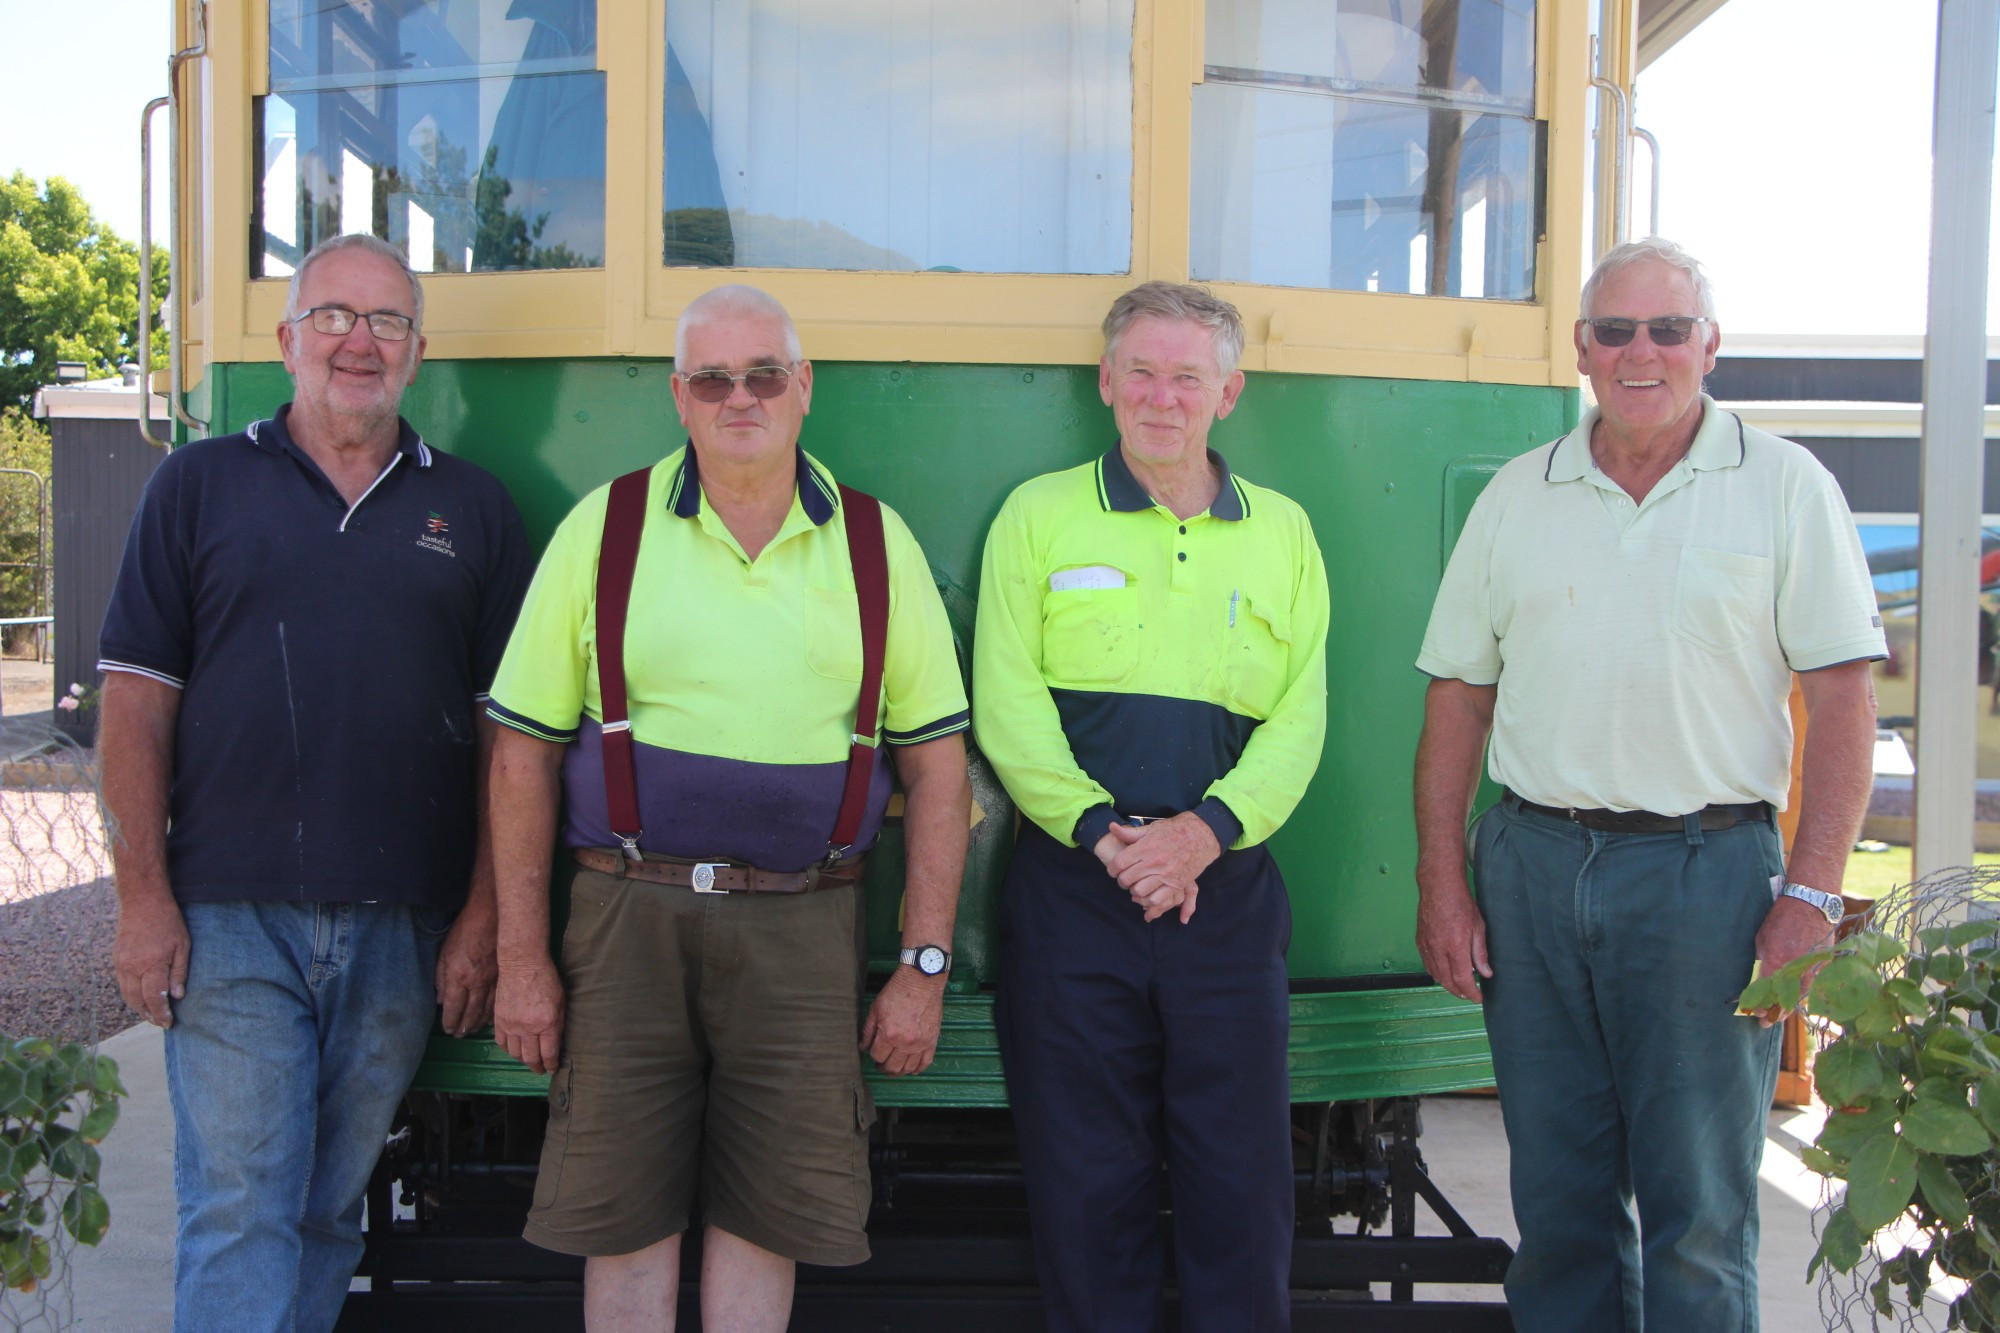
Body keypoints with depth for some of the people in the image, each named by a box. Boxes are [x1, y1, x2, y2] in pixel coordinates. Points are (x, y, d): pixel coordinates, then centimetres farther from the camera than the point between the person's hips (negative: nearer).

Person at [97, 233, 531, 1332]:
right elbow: (138, 697, 3)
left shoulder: (472, 510, 9)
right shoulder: (198, 486, 6)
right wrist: (144, 898, -5)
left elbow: (505, 727, 7)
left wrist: (483, 919, 1)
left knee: (331, 1209, 12)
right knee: (238, 1212, -2)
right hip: (229, 915, -1)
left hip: (404, 925, 2)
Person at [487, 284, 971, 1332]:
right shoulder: (604, 529, 3)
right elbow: (525, 753, 5)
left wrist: (924, 966, 2)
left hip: (801, 929, 1)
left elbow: (936, 762, 6)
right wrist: (522, 958, 2)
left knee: (764, 1218, 5)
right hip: (628, 915, 0)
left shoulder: (878, 545, 6)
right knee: (623, 1218, 5)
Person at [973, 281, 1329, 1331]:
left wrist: (1206, 830, -11)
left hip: (1226, 889, 2)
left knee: (1242, 1183, 5)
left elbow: (1300, 717, 5)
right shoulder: (1040, 515, 6)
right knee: (1086, 1178, 5)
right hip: (1071, 886, -1)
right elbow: (1006, 704, -2)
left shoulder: (1282, 532, 12)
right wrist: (1103, 829, -14)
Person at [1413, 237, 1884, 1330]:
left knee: (1699, 1218, 3)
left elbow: (1840, 698, -2)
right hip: (1531, 863, 3)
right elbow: (1458, 697, 10)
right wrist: (1442, 885, 3)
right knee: (1557, 1200, 12)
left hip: (1707, 869, -3)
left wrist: (1810, 896, -10)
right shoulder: (1518, 495, 10)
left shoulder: (1785, 486, 2)